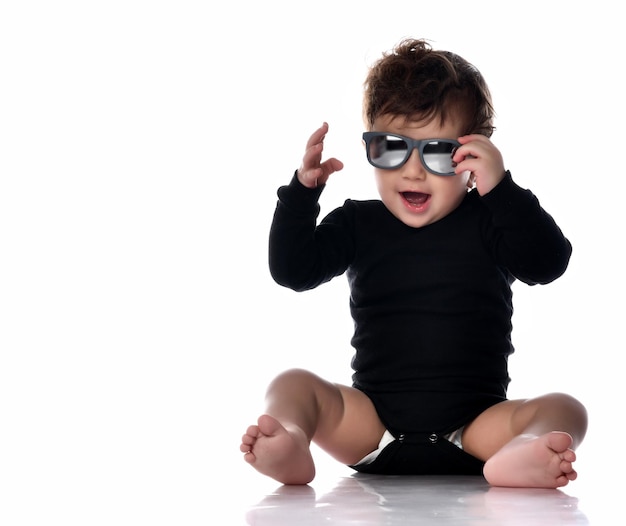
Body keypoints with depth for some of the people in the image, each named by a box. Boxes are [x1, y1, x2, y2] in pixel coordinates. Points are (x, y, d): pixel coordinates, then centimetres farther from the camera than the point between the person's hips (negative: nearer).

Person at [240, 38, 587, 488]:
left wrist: (501, 189, -23)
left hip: (474, 424, -1)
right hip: (373, 423, 2)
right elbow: (293, 271, 2)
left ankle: (520, 455, -59)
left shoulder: (486, 223, 2)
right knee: (290, 385, -17)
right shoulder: (357, 224, 9)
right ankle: (289, 445, -50)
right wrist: (302, 192, -9)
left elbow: (548, 263, -13)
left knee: (564, 410, -25)